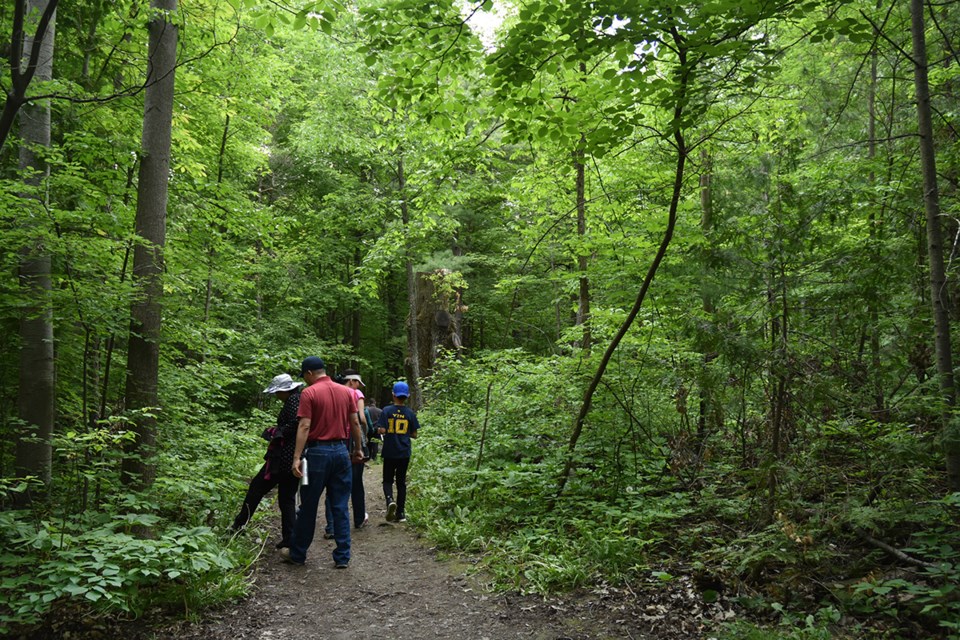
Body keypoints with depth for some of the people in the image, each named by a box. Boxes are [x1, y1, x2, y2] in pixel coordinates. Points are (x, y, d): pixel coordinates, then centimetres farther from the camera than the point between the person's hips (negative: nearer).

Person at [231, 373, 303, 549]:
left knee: (257, 487, 6)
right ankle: (289, 538, 11)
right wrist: (278, 432, 12)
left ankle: (240, 524, 16)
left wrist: (275, 432, -11)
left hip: (284, 457, -9)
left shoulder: (293, 400, -13)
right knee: (288, 498, 12)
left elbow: (295, 425, -24)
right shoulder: (302, 399, 15)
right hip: (297, 458, 9)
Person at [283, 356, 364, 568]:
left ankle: (297, 554, 22)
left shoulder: (309, 393, -8)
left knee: (308, 506, 8)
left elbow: (304, 427, -14)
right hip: (341, 450, 4)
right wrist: (358, 449, 18)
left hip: (318, 451, -4)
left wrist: (297, 457, -15)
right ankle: (342, 557, 10)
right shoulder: (346, 392, 6)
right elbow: (355, 423, 8)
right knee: (341, 507, 8)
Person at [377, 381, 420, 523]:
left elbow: (381, 430, -14)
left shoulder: (387, 410, -7)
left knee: (387, 480, 10)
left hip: (389, 452, -2)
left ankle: (390, 500, -18)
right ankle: (400, 513, 13)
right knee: (401, 482, 11)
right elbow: (414, 434, 2)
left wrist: (384, 431, 8)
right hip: (404, 453, 2)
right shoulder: (410, 413, -1)